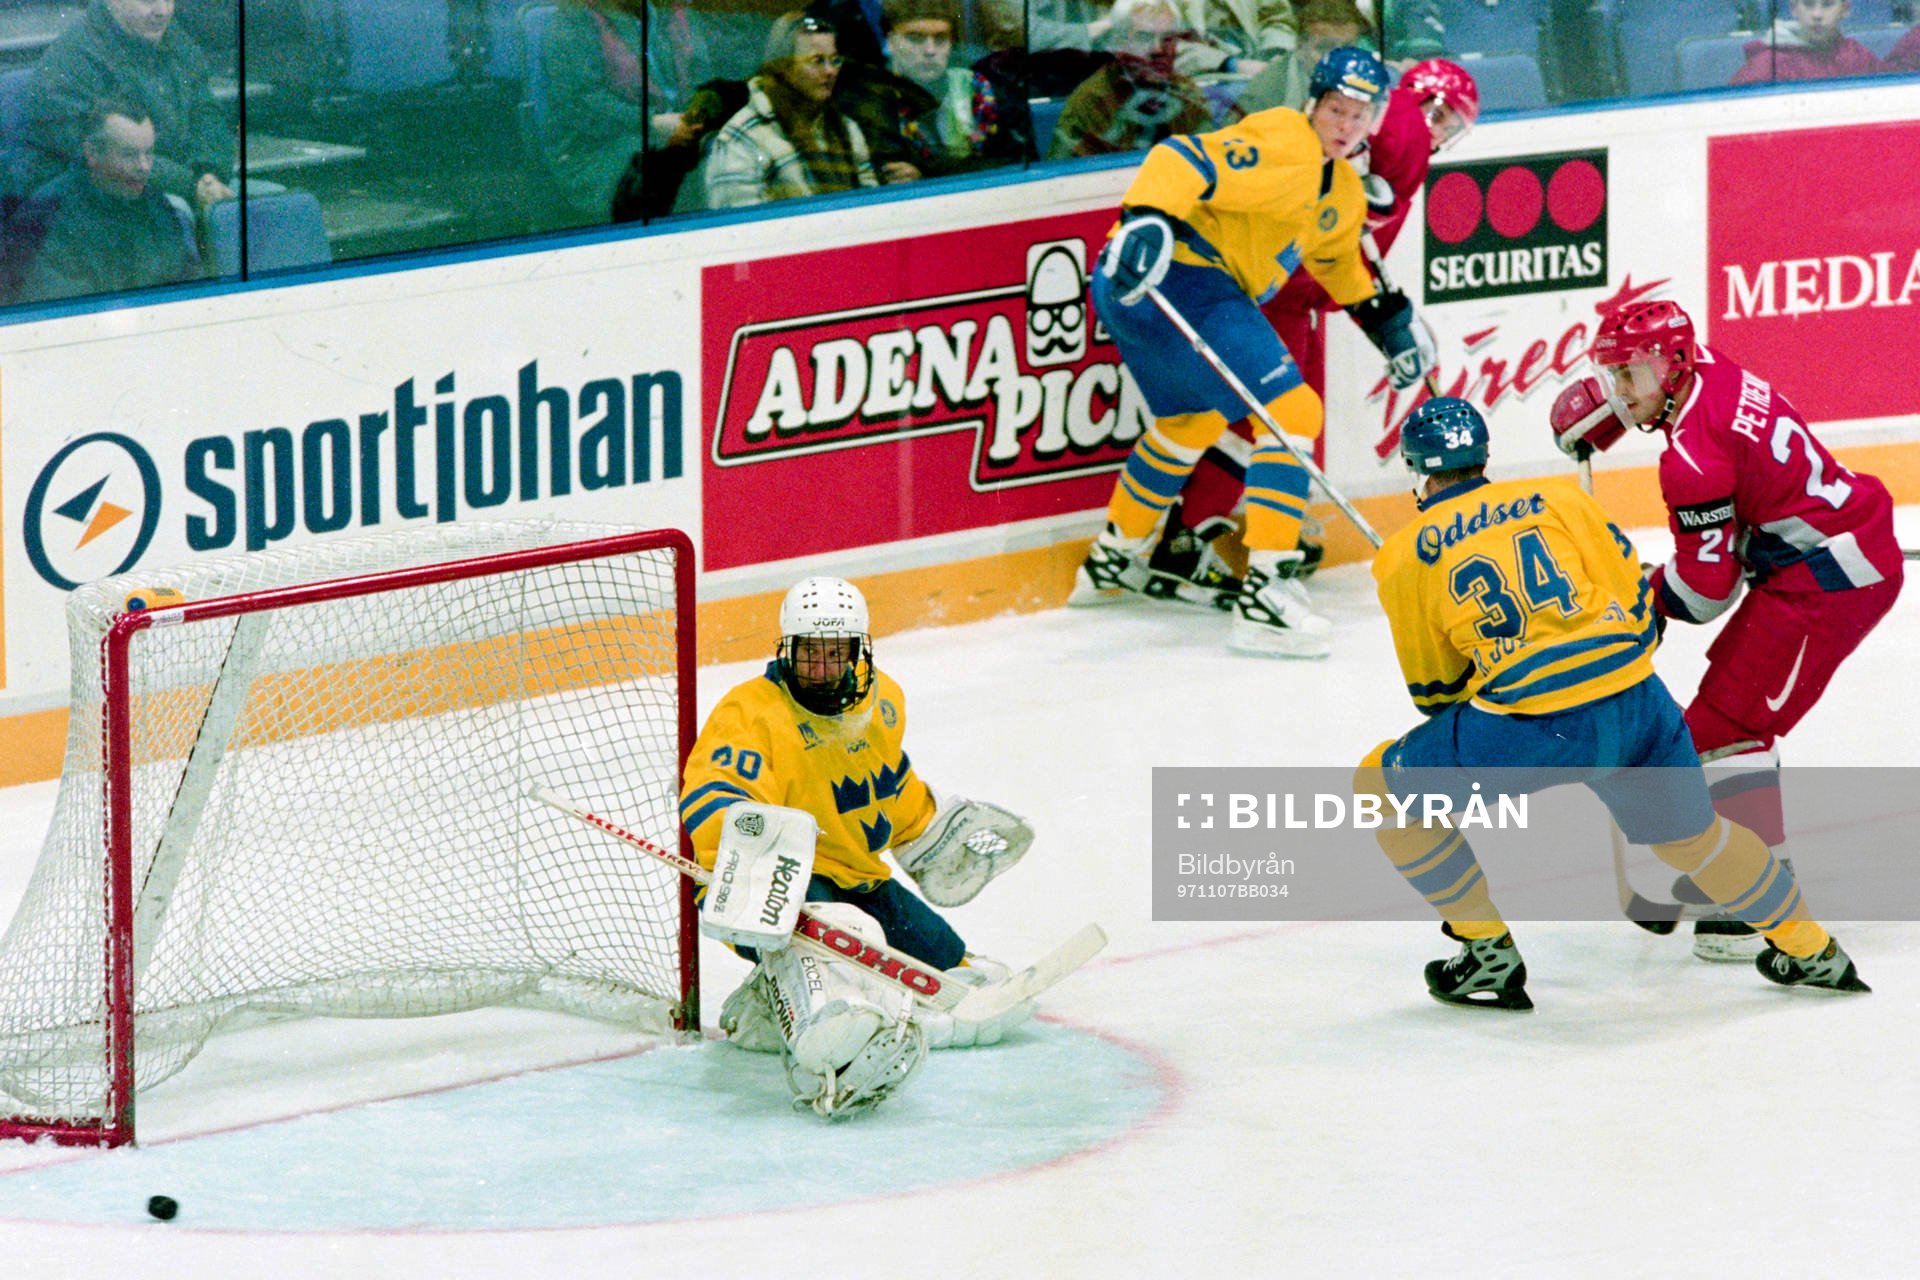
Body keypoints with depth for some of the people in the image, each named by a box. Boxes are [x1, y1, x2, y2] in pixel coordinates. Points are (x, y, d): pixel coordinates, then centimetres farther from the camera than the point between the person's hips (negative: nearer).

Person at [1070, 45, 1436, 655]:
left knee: (1192, 421, 34)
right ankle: (1265, 593, -18)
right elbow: (1183, 162, -26)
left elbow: (1335, 260, 39)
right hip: (1171, 278, -11)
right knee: (1291, 411, -14)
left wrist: (1388, 317, 34)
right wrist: (1148, 220, -41)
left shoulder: (1342, 193, 19)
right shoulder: (1281, 144, -14)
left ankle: (1112, 562, 53)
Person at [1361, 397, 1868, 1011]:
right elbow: (1633, 596, 16)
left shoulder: (1404, 557, 9)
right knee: (1687, 830, 30)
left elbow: (1433, 689, 16)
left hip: (1534, 729, -5)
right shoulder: (1558, 498, 16)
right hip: (1638, 702, 5)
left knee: (1387, 787, 16)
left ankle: (1488, 954, 16)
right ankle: (1811, 953, 41)